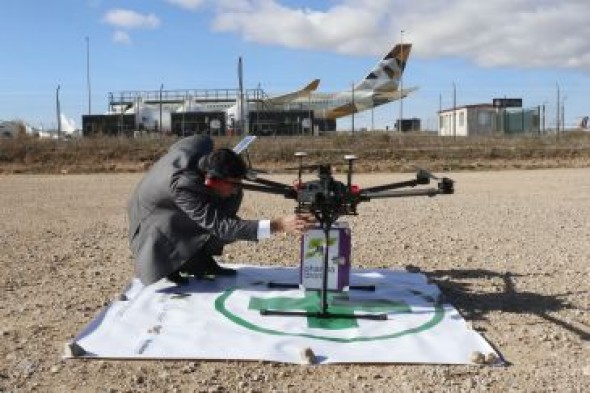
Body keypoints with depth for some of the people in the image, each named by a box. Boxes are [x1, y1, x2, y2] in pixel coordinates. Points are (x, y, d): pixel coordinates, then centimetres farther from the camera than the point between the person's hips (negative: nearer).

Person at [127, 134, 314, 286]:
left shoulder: (202, 143, -25)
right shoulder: (183, 185, -44)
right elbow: (220, 226, -46)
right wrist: (278, 225, -53)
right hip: (154, 216, -7)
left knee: (232, 198, -10)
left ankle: (202, 257, -2)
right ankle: (170, 264, 0)